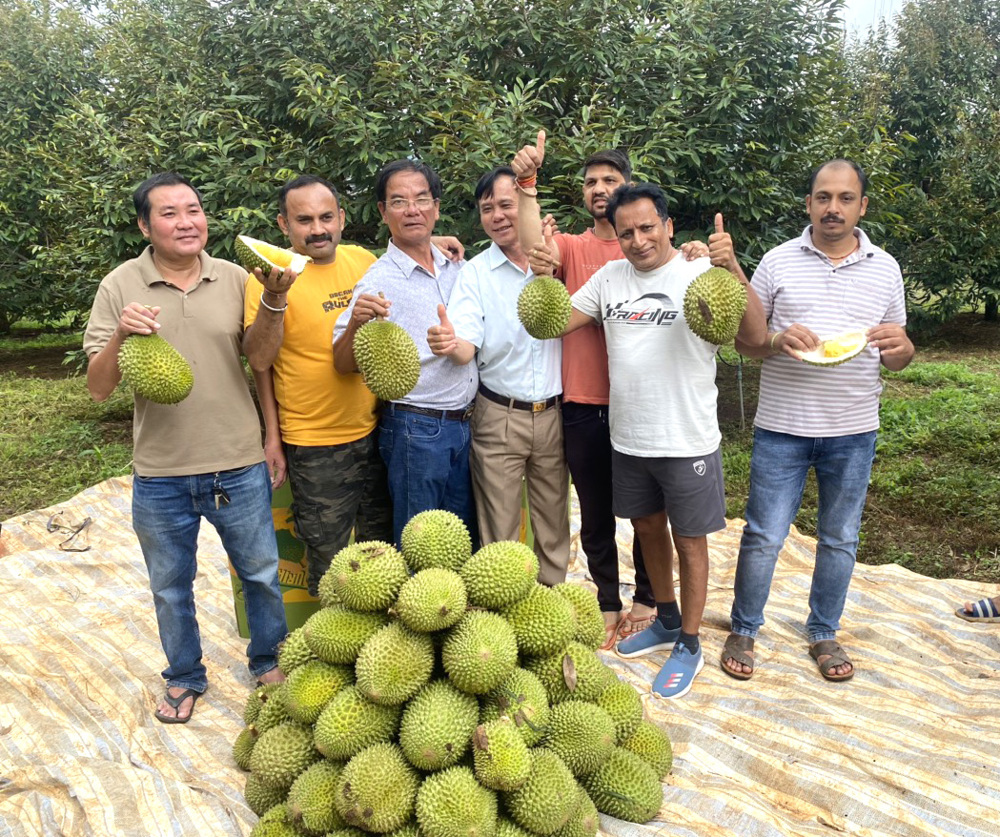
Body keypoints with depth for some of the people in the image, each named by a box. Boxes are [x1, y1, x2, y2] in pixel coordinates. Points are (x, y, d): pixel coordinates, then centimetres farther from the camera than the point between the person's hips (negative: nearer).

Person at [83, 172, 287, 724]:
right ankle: (184, 677, 40)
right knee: (170, 586, 17)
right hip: (161, 475, 0)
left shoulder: (235, 279, -1)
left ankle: (269, 663, 39)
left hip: (238, 466, 0)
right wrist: (120, 334, -22)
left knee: (262, 573, 14)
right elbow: (98, 388, -4)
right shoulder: (120, 287, -4)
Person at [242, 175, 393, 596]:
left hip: (374, 431, 5)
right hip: (314, 445, -5)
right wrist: (273, 298, -33)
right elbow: (259, 360, -21)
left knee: (382, 543, 21)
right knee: (327, 556, 10)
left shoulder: (364, 261, 1)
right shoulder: (272, 274, -12)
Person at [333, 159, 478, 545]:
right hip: (415, 428, -6)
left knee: (465, 540, 18)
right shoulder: (378, 281, -12)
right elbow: (343, 365, -13)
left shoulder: (457, 266, 6)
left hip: (465, 423, 6)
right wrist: (355, 324, -35)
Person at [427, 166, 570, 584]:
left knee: (554, 526, 13)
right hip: (498, 419, -2)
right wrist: (451, 343, -37)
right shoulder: (474, 273, -3)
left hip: (553, 413, 3)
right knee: (498, 530, 4)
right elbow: (468, 347, -18)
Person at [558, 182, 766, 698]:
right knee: (647, 528, 20)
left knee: (689, 541, 8)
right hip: (628, 439, 6)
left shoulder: (700, 274, -13)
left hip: (687, 440, -5)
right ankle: (667, 622, 42)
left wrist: (732, 269, -38)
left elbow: (755, 336, -24)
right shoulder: (609, 278, 3)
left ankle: (689, 646, 26)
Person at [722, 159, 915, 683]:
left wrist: (900, 347, -13)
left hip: (853, 431, 2)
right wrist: (777, 341, -18)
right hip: (782, 427, -2)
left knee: (839, 540, 13)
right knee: (763, 536, 2)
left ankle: (824, 633, 32)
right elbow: (743, 340, 3)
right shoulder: (778, 262, 0)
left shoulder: (885, 269, 6)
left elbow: (897, 357, 10)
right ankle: (743, 631, 22)